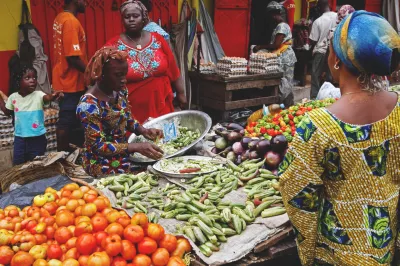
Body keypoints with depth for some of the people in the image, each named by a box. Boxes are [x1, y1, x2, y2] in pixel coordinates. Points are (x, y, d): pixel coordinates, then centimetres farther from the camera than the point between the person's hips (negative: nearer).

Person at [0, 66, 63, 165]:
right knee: (17, 164, 14)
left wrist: (53, 96, -61)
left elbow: (47, 97, -38)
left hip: (37, 138, -3)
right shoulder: (13, 97, -2)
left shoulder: (38, 95, -14)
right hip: (20, 137, 3)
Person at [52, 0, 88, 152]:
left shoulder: (60, 18, 10)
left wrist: (88, 69, 16)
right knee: (67, 122, 1)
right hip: (71, 82, -10)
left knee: (67, 121, 18)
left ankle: (64, 154, 30)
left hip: (64, 79, 10)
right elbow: (72, 58, -25)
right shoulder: (71, 21, -20)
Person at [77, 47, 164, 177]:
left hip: (124, 155, 7)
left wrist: (144, 131, -9)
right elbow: (98, 146, -23)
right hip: (103, 165, -7)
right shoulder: (88, 105, -24)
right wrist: (138, 147, -30)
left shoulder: (120, 90, -3)